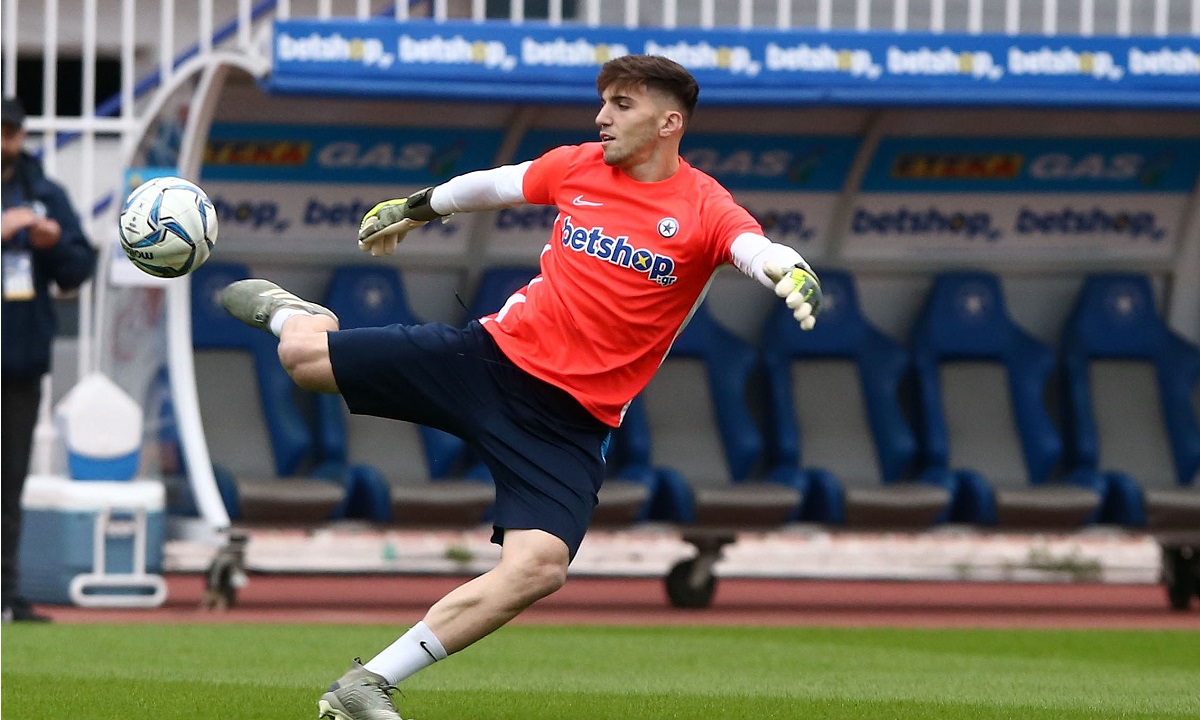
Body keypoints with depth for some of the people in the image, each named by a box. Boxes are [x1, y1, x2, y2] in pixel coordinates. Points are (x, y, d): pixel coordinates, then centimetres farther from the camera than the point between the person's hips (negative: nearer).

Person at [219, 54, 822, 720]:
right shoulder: (578, 167, 4)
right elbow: (493, 185, 23)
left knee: (539, 566, -25)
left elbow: (762, 252, -27)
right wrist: (416, 208, 39)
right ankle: (292, 314, 39)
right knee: (301, 355, -3)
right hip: (494, 353, 3)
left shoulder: (703, 209, -8)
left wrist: (792, 275, -51)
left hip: (568, 420, -3)